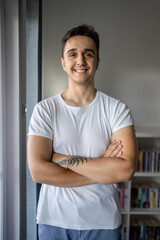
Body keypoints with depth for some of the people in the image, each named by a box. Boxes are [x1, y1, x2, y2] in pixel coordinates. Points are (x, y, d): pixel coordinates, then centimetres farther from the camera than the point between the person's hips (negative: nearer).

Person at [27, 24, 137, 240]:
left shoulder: (117, 109, -7)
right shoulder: (44, 109, -7)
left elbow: (126, 169, -18)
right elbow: (38, 171, -17)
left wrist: (64, 159, -18)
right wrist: (104, 169, -15)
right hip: (54, 222, 0)